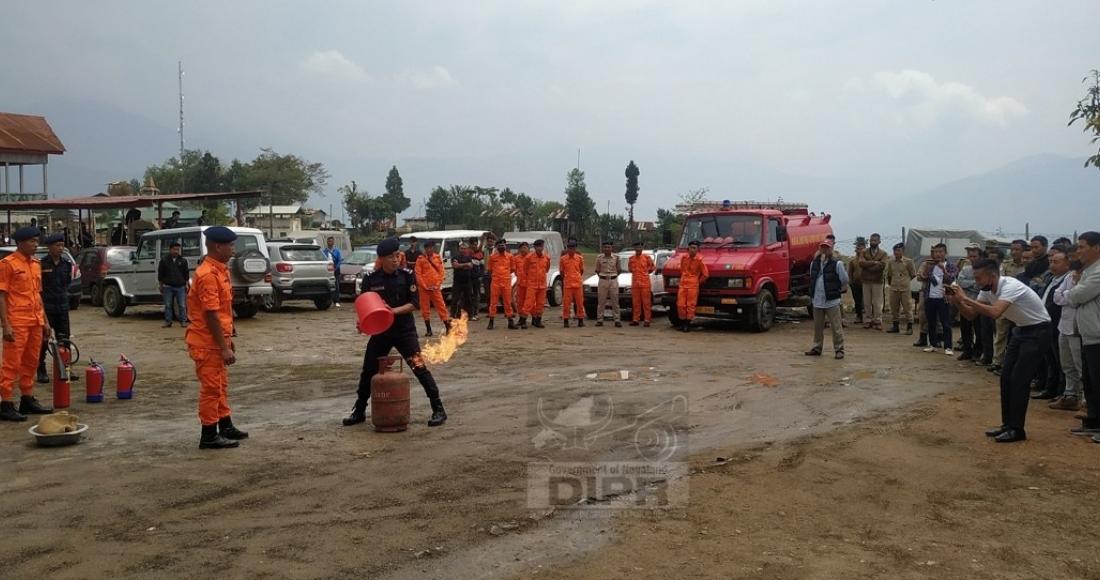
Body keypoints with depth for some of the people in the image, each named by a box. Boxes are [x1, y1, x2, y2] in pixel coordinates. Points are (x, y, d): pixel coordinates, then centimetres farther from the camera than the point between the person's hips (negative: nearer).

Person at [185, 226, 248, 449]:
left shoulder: (220, 270, 11)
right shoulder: (208, 275, -21)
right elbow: (211, 315, -23)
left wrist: (228, 340, 20)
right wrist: (224, 347, -21)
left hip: (217, 341, 10)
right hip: (208, 343, -10)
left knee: (221, 386, 18)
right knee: (211, 388, -2)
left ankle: (226, 427, 29)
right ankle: (209, 436, 7)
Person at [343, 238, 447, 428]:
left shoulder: (407, 276, -7)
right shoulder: (371, 279, -3)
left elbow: (413, 304, -9)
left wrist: (394, 311, -23)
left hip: (405, 330, -3)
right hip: (380, 331, 3)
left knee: (419, 368, -10)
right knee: (368, 371, 10)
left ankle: (438, 410, -2)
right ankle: (359, 411, 28)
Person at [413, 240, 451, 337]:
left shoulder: (438, 258, 5)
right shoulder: (420, 258, -1)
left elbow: (442, 272, 5)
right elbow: (418, 273, -3)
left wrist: (437, 285, -5)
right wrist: (424, 286, -9)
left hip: (435, 288, 1)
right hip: (424, 288, -1)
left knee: (441, 306, 0)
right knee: (425, 308, 3)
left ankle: (448, 327, 6)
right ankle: (428, 329, 11)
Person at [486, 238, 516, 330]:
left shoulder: (510, 256, 3)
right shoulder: (492, 256, 0)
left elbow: (513, 269, 12)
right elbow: (489, 269, 9)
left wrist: (505, 274, 9)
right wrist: (496, 275, 7)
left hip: (507, 282, 1)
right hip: (495, 282, -1)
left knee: (508, 302, 6)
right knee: (493, 302, 2)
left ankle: (510, 322, 11)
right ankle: (491, 322, 8)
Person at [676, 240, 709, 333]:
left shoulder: (699, 260, -5)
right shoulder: (684, 258, 8)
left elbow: (706, 275, -3)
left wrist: (697, 282, 3)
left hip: (693, 286, -4)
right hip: (682, 284, 4)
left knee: (690, 305, -4)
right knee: (680, 305, 2)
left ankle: (688, 324, 1)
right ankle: (682, 323, 13)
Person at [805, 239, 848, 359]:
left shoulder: (836, 264, -7)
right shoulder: (814, 264, 8)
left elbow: (845, 280, -1)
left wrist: (836, 290, 9)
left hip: (832, 301, -5)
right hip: (817, 301, 5)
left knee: (836, 327, -3)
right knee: (817, 327, 14)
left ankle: (839, 349, 3)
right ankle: (817, 347, 25)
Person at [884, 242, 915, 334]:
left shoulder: (908, 261, -4)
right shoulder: (891, 262, 7)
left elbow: (913, 275, 3)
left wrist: (905, 281, 5)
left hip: (905, 288, -4)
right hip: (894, 288, 4)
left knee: (907, 308, -2)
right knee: (894, 308, 9)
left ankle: (909, 327, 4)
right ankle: (895, 326, 19)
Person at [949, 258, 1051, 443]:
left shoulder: (1010, 286, -30)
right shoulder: (987, 291, -4)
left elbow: (995, 313, -44)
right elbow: (971, 315, 0)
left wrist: (965, 298, -40)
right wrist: (956, 301, -17)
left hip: (1038, 330, -9)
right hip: (1021, 329, 9)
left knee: (1019, 380, -10)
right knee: (1006, 378, 6)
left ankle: (1017, 429, -3)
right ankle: (1007, 424, 14)